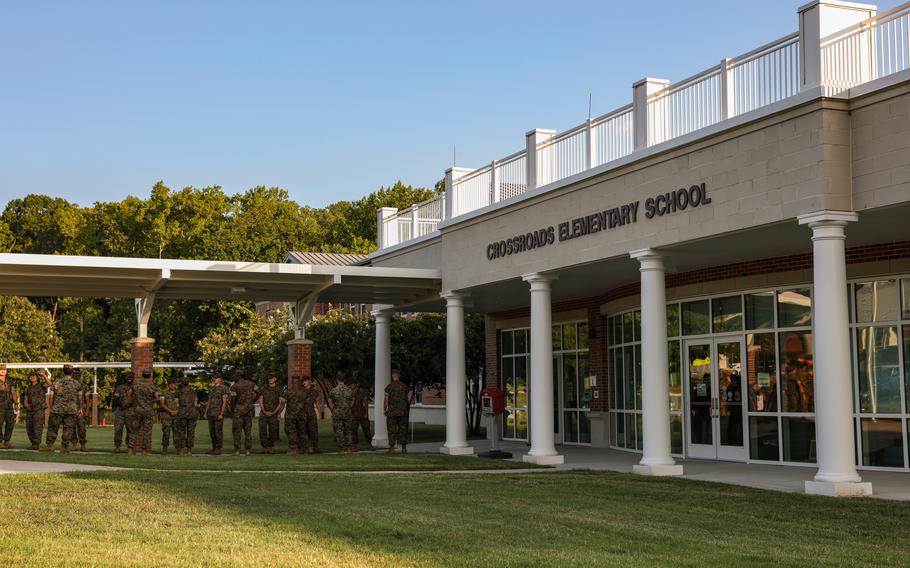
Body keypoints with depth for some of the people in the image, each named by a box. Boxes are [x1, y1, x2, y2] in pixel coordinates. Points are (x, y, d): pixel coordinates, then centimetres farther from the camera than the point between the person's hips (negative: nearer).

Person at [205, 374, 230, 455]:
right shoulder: (211, 389, 16)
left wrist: (221, 414, -19)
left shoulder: (223, 389, -8)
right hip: (211, 413, 8)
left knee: (218, 431, -6)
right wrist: (206, 412, 12)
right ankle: (214, 448, 15)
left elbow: (224, 402, -13)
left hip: (219, 413, -8)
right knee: (212, 431, 8)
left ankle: (218, 449, -3)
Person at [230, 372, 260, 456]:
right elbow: (258, 392, 5)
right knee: (248, 430, 9)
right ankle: (248, 450, 6)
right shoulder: (250, 383, 7)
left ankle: (237, 450, -3)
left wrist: (232, 408, 3)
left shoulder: (234, 386, -7)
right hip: (249, 409, 4)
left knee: (237, 430, 1)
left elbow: (233, 399, -12)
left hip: (239, 410, -4)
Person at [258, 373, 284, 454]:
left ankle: (270, 448, 8)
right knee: (262, 431, -5)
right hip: (263, 413, 1)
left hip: (274, 414, -1)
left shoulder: (279, 390, 2)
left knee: (272, 431, -1)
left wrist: (274, 412, -7)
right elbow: (260, 402, 5)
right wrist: (265, 411, -8)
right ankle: (264, 447, 0)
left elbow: (281, 403, 1)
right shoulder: (263, 389, 6)